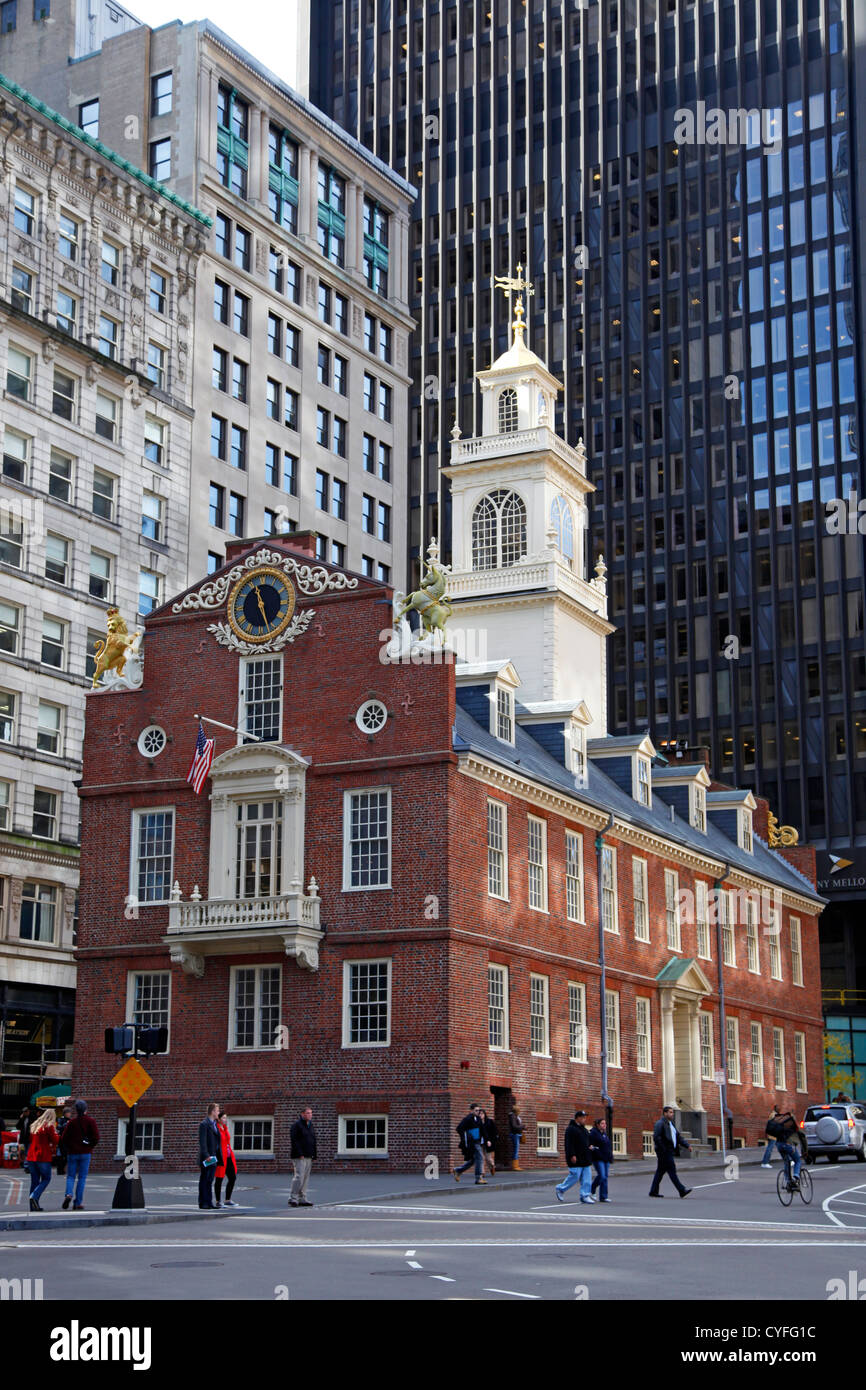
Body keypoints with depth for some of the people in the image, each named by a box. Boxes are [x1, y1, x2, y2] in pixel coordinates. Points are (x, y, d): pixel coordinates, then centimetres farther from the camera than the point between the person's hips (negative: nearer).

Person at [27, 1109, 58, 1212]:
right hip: (43, 1157, -6)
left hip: (31, 1156, 6)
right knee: (46, 1178, 5)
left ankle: (33, 1206, 7)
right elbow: (55, 1140, -10)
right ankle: (34, 1196, -15)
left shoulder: (34, 1125, 14)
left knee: (34, 1180, 9)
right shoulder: (49, 1126, -8)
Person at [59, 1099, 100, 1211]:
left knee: (70, 1176, 9)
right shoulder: (90, 1121, -1)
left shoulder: (72, 1122, 1)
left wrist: (68, 1150, 14)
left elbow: (64, 1138, -1)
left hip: (72, 1153, 1)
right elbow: (96, 1138, -9)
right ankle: (78, 1203, 1)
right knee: (82, 1177, 5)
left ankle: (68, 1194, -18)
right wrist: (90, 1147, 8)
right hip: (85, 1153, -1)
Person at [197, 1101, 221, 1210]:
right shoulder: (204, 1124, -11)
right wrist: (206, 1156, -25)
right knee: (204, 1181, -5)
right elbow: (202, 1142, -19)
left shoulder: (214, 1124, 17)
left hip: (213, 1157, 9)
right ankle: (202, 1204, -3)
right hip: (206, 1158, -9)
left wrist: (218, 1156, 17)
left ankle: (209, 1203, 16)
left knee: (210, 1181, 12)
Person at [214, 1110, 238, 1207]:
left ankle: (228, 1200, 16)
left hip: (228, 1157, 8)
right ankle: (218, 1202, 9)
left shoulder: (225, 1127, 12)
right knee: (219, 1179, 0)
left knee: (233, 1178, 7)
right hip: (220, 1158, -8)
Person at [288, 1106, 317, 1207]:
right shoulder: (296, 1125, -8)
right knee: (299, 1176, -14)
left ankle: (302, 1199, 13)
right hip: (299, 1157, -8)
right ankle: (293, 1198, -10)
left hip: (308, 1157, 8)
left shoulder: (310, 1125, 18)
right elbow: (294, 1140, -15)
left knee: (306, 1178, 9)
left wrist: (314, 1155, 15)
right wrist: (300, 1154, -20)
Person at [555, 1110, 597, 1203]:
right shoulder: (571, 1129, -11)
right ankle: (560, 1189, 13)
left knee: (587, 1178, 3)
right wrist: (572, 1155, -24)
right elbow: (569, 1144, -18)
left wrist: (590, 1146, 9)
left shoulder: (584, 1129, 18)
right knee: (574, 1177, -6)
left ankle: (585, 1195, 6)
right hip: (576, 1159, -9)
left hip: (585, 1159, 9)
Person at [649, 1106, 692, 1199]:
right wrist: (663, 1149, -22)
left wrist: (687, 1145, 8)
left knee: (660, 1171, 12)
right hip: (664, 1152, -10)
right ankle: (681, 1190, -13)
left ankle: (653, 1191, 16)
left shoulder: (671, 1124, 19)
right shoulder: (660, 1123, -11)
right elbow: (656, 1137, -19)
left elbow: (678, 1137, 20)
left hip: (669, 1152, 10)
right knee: (672, 1170, -10)